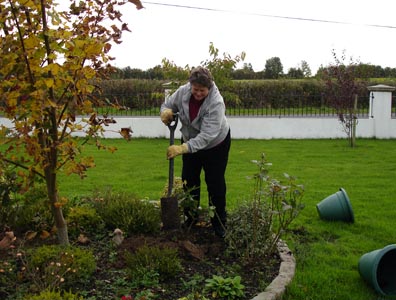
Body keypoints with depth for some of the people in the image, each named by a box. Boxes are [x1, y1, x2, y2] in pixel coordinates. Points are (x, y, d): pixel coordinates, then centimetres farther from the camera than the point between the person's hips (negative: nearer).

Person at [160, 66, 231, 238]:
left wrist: (183, 148, -49)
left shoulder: (216, 103, -35)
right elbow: (168, 104, -3)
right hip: (190, 142, 5)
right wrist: (166, 111, -28)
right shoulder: (182, 92, -21)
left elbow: (207, 135, -39)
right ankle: (191, 217, 26)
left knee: (215, 183, 1)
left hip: (215, 144, -5)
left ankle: (219, 222, 16)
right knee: (189, 180, 10)